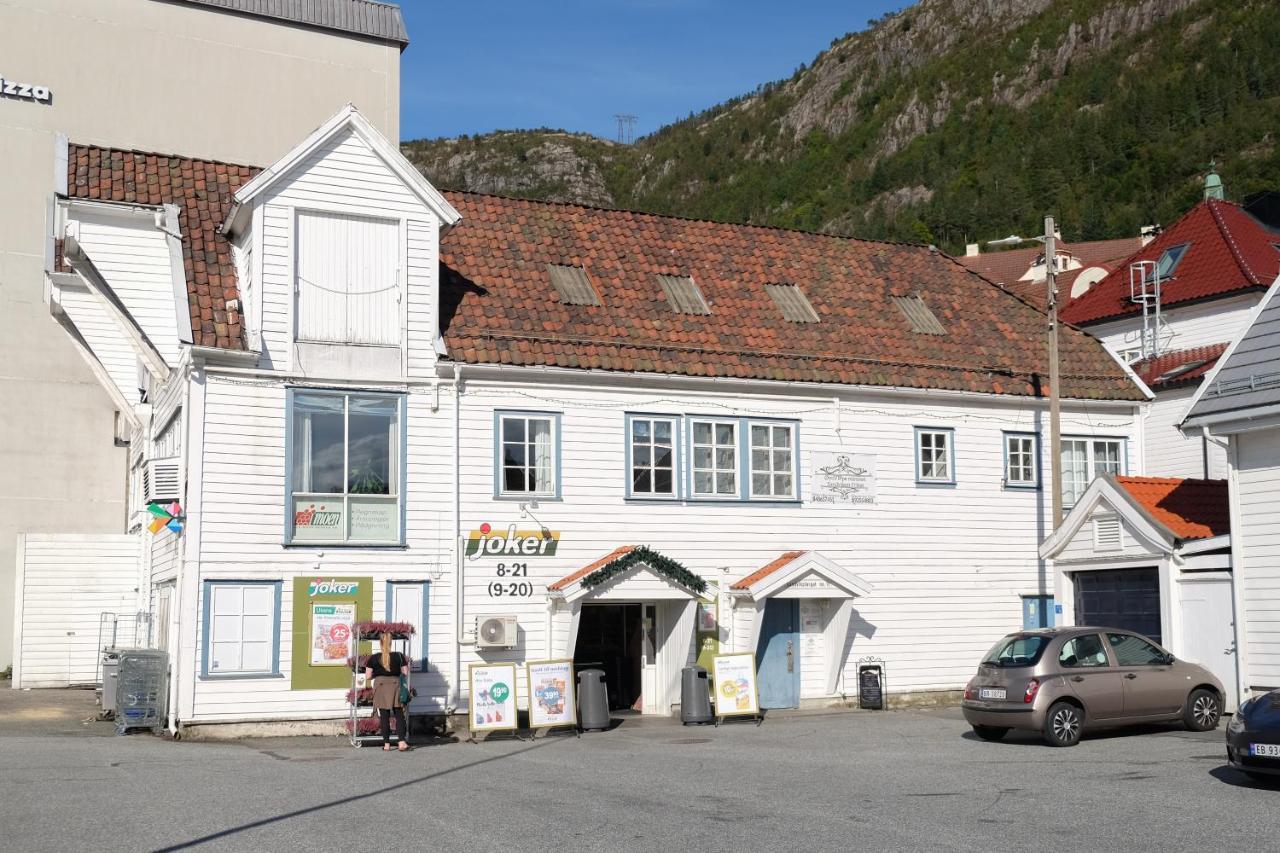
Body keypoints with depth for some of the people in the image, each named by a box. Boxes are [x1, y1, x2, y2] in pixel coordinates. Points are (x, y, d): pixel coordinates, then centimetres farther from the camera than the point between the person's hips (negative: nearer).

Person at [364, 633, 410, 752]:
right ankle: (402, 742, -1)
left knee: (384, 716, 5)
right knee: (399, 715, 7)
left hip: (380, 687, -1)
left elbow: (367, 677, -3)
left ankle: (386, 744, 7)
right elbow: (405, 672, 4)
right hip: (395, 685, 1)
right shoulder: (399, 656, -1)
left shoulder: (374, 658, -4)